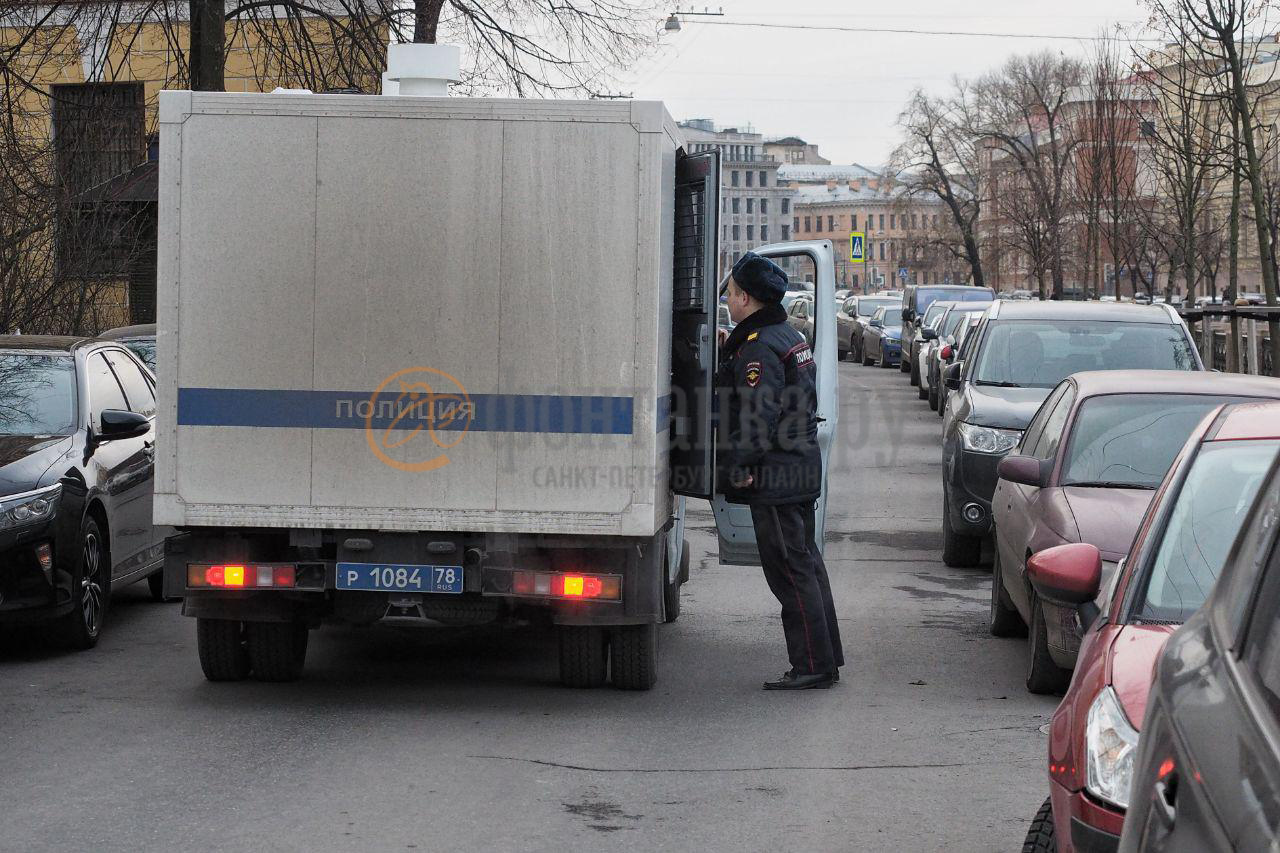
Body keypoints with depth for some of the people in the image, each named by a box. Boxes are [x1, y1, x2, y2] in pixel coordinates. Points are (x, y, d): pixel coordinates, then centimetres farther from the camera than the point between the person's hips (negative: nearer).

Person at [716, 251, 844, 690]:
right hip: (800, 470, 10)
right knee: (806, 563, 14)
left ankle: (812, 665, -4)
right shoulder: (790, 337, 15)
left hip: (774, 476, -10)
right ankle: (825, 658, 20)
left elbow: (760, 416, -23)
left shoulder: (759, 348, -16)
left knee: (790, 571, -6)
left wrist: (737, 465, -20)